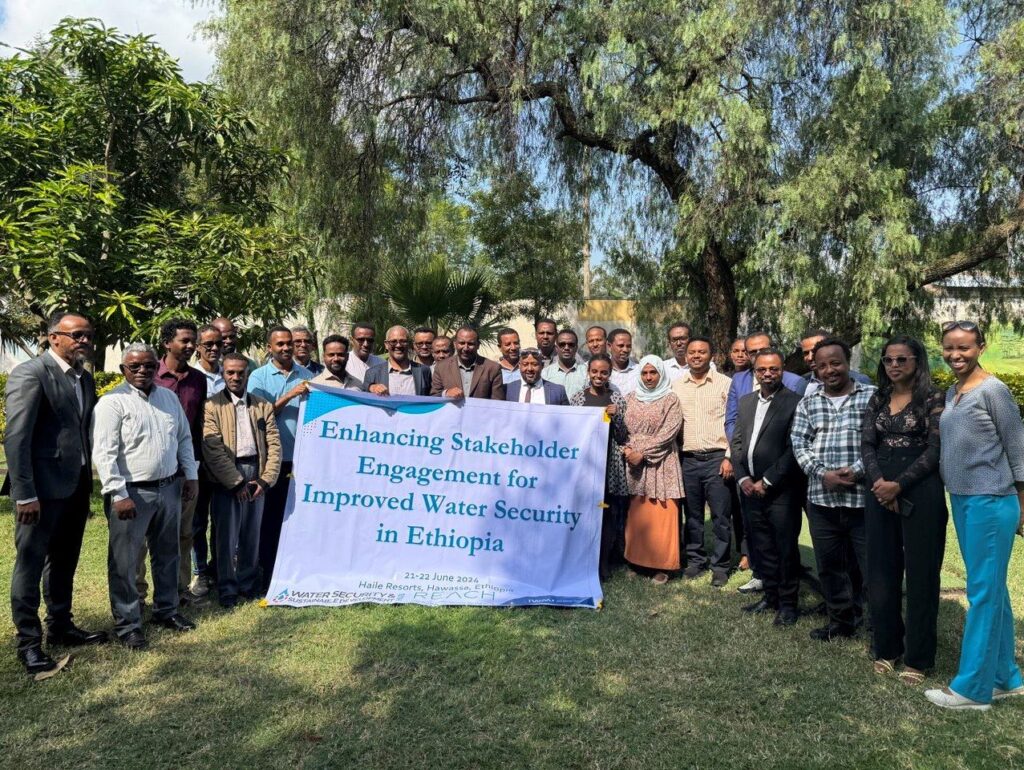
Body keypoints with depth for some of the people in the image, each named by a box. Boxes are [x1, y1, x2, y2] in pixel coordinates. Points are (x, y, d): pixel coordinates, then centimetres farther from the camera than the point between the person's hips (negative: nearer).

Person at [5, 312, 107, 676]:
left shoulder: (86, 378, 11)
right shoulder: (30, 373, -11)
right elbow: (16, 436, -16)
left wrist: (87, 482, 7)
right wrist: (24, 493, -18)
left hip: (76, 485, 7)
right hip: (42, 486, -7)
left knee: (64, 562, 18)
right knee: (30, 564, 5)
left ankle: (61, 627, 32)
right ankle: (29, 642, 16)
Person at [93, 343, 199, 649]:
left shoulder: (169, 397, 8)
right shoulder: (112, 402, -11)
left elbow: (184, 438, 15)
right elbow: (104, 453, -15)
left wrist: (191, 475, 10)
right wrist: (119, 495, -19)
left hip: (170, 488, 6)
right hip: (131, 492, -6)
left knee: (167, 555, 18)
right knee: (125, 562, 4)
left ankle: (166, 610, 35)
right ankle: (127, 624, 18)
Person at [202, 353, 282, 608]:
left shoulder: (263, 406, 10)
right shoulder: (212, 406, 0)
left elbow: (274, 444, 5)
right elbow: (212, 449, -9)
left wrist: (266, 480, -5)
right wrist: (236, 482, -12)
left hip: (257, 475, 3)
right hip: (227, 477, -3)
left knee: (252, 533, 10)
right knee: (227, 534, 3)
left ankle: (249, 583, 24)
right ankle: (227, 589, 16)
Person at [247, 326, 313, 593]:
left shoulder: (305, 375, 10)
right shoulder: (259, 377, 2)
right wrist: (290, 395, -15)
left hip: (301, 457, 2)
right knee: (271, 518, 6)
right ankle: (267, 575, 18)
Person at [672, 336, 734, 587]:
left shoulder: (724, 383, 0)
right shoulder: (676, 386, 9)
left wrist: (730, 457, -8)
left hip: (717, 458, -3)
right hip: (687, 460, 3)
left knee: (721, 516, 1)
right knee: (692, 515, 11)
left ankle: (720, 565, 13)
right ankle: (695, 560, 23)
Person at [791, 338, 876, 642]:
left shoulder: (873, 396, 1)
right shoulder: (808, 403, 11)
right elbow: (799, 443, 4)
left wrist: (857, 471, -16)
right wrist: (823, 474, -10)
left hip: (863, 496, -3)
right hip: (821, 498, 4)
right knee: (829, 566, 14)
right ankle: (842, 621, 30)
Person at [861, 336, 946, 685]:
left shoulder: (933, 398, -4)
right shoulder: (878, 399, 11)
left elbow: (934, 449, -10)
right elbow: (867, 445, 5)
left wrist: (898, 484, -16)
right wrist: (878, 481, -12)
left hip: (920, 491, -4)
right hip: (880, 490, 5)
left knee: (920, 573, 4)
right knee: (881, 571, 9)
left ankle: (917, 657, 16)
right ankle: (886, 647, 23)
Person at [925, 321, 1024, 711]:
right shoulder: (951, 393, 10)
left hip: (991, 502, -8)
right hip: (962, 501, 8)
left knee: (983, 592, 0)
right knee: (993, 591, 16)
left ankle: (972, 687, 9)